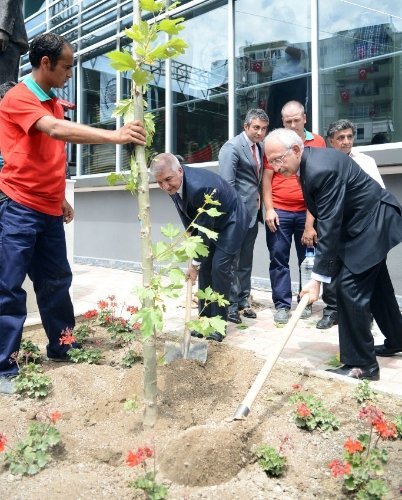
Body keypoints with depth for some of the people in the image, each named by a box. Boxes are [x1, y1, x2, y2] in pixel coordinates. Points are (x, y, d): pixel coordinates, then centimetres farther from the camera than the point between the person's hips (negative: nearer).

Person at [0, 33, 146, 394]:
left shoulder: (54, 103, 16)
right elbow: (57, 130, -28)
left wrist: (61, 198, 21)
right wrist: (115, 136, -34)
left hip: (49, 211, 8)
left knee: (56, 283, 12)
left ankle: (62, 349, 26)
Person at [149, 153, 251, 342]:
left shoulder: (200, 187, -38)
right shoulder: (173, 184, -13)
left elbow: (205, 228, -29)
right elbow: (188, 219, 2)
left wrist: (195, 262, -20)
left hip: (231, 222, -8)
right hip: (210, 224, 8)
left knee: (219, 267, -12)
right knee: (205, 268, 5)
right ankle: (206, 318, 15)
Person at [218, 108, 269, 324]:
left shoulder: (259, 147, 12)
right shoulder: (232, 147, -12)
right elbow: (227, 183, -17)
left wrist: (259, 202, 6)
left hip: (252, 213, 8)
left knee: (246, 260, 14)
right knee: (232, 260, 0)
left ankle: (243, 300, 24)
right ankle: (230, 304, 9)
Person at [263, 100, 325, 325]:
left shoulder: (318, 142, 3)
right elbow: (267, 177, 3)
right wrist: (269, 209, -5)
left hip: (307, 211, 1)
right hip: (279, 211, -1)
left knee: (308, 258, 8)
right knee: (279, 258, 2)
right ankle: (282, 305, 10)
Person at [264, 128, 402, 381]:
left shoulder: (321, 169, -30)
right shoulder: (310, 162, 1)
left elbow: (330, 225, -31)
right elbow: (326, 217, 9)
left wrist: (318, 277, -29)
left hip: (373, 222, -11)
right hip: (368, 221, 11)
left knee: (350, 287, -12)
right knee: (374, 283, 23)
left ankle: (362, 364, -1)